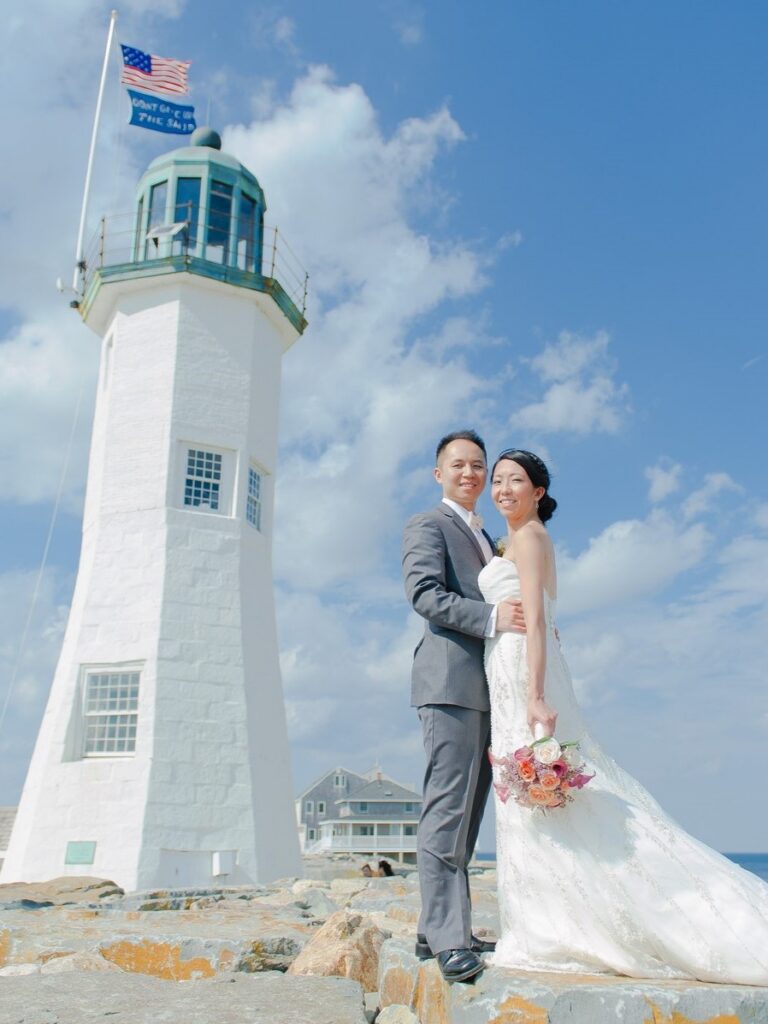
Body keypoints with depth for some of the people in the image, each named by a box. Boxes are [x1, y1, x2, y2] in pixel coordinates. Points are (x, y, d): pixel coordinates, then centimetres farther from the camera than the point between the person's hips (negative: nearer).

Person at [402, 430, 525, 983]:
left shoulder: (484, 538, 28)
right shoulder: (426, 526, 2)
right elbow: (426, 594, -12)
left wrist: (527, 624, 6)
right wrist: (491, 616, -22)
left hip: (486, 688, 9)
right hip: (451, 681, -9)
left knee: (466, 811, 9)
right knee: (447, 808, -9)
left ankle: (436, 930, 17)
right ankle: (448, 938, -6)